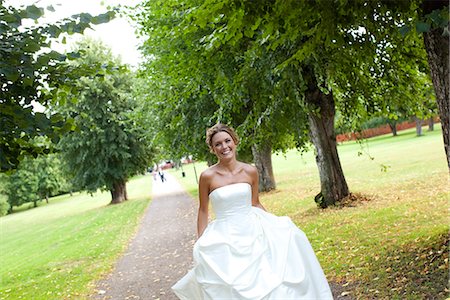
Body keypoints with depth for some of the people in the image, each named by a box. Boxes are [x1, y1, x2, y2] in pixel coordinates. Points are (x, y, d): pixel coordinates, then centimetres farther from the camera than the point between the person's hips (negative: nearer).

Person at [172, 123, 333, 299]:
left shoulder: (251, 171, -1)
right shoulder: (207, 176, -9)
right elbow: (203, 211, 1)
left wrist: (277, 224, 8)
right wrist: (200, 244, 0)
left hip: (252, 233, 3)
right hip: (224, 239, -3)